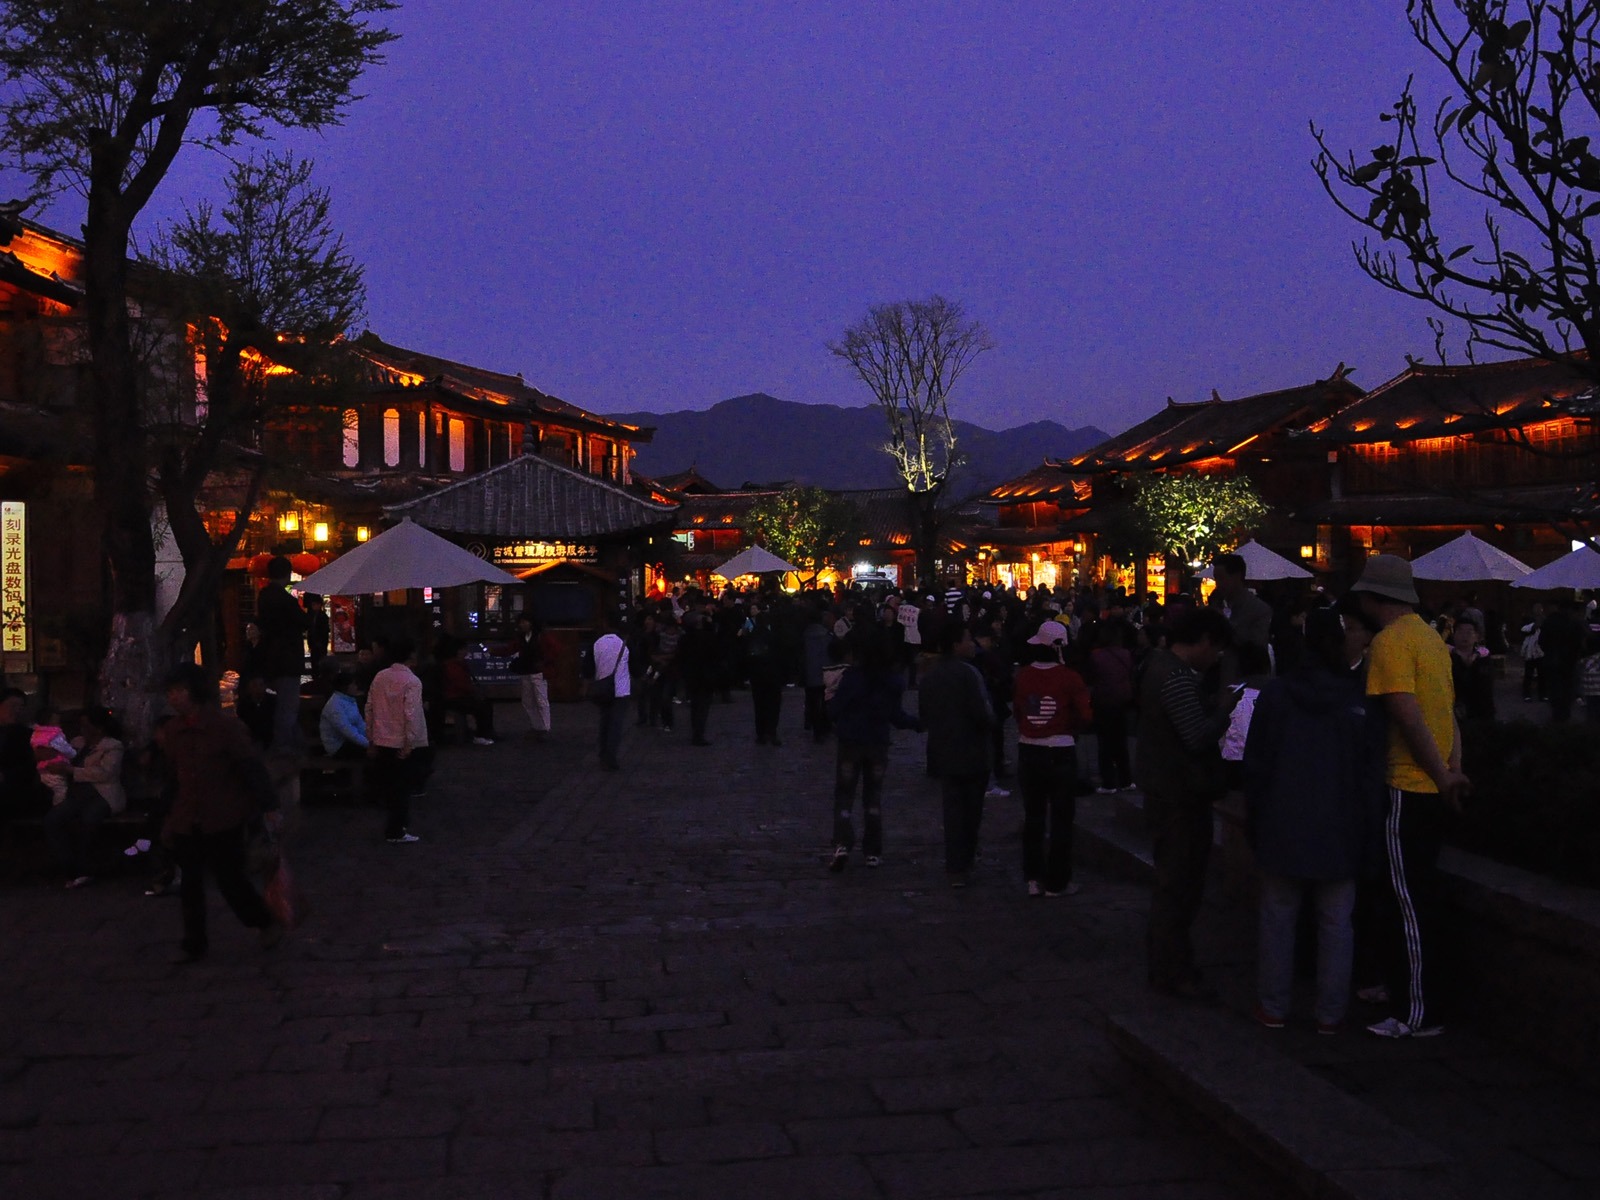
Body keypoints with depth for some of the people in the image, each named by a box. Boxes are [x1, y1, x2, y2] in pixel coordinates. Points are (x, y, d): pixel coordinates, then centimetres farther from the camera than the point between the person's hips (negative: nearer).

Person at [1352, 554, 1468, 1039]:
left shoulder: (1390, 642, -14)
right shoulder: (1429, 637, 14)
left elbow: (1408, 717, -21)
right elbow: (1448, 709, 12)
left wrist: (1442, 776, -14)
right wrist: (1454, 769, 7)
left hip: (1408, 790, -9)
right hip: (1433, 790, 9)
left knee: (1409, 902, -3)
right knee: (1417, 896, 18)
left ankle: (1419, 1014, 3)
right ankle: (1401, 986, 30)